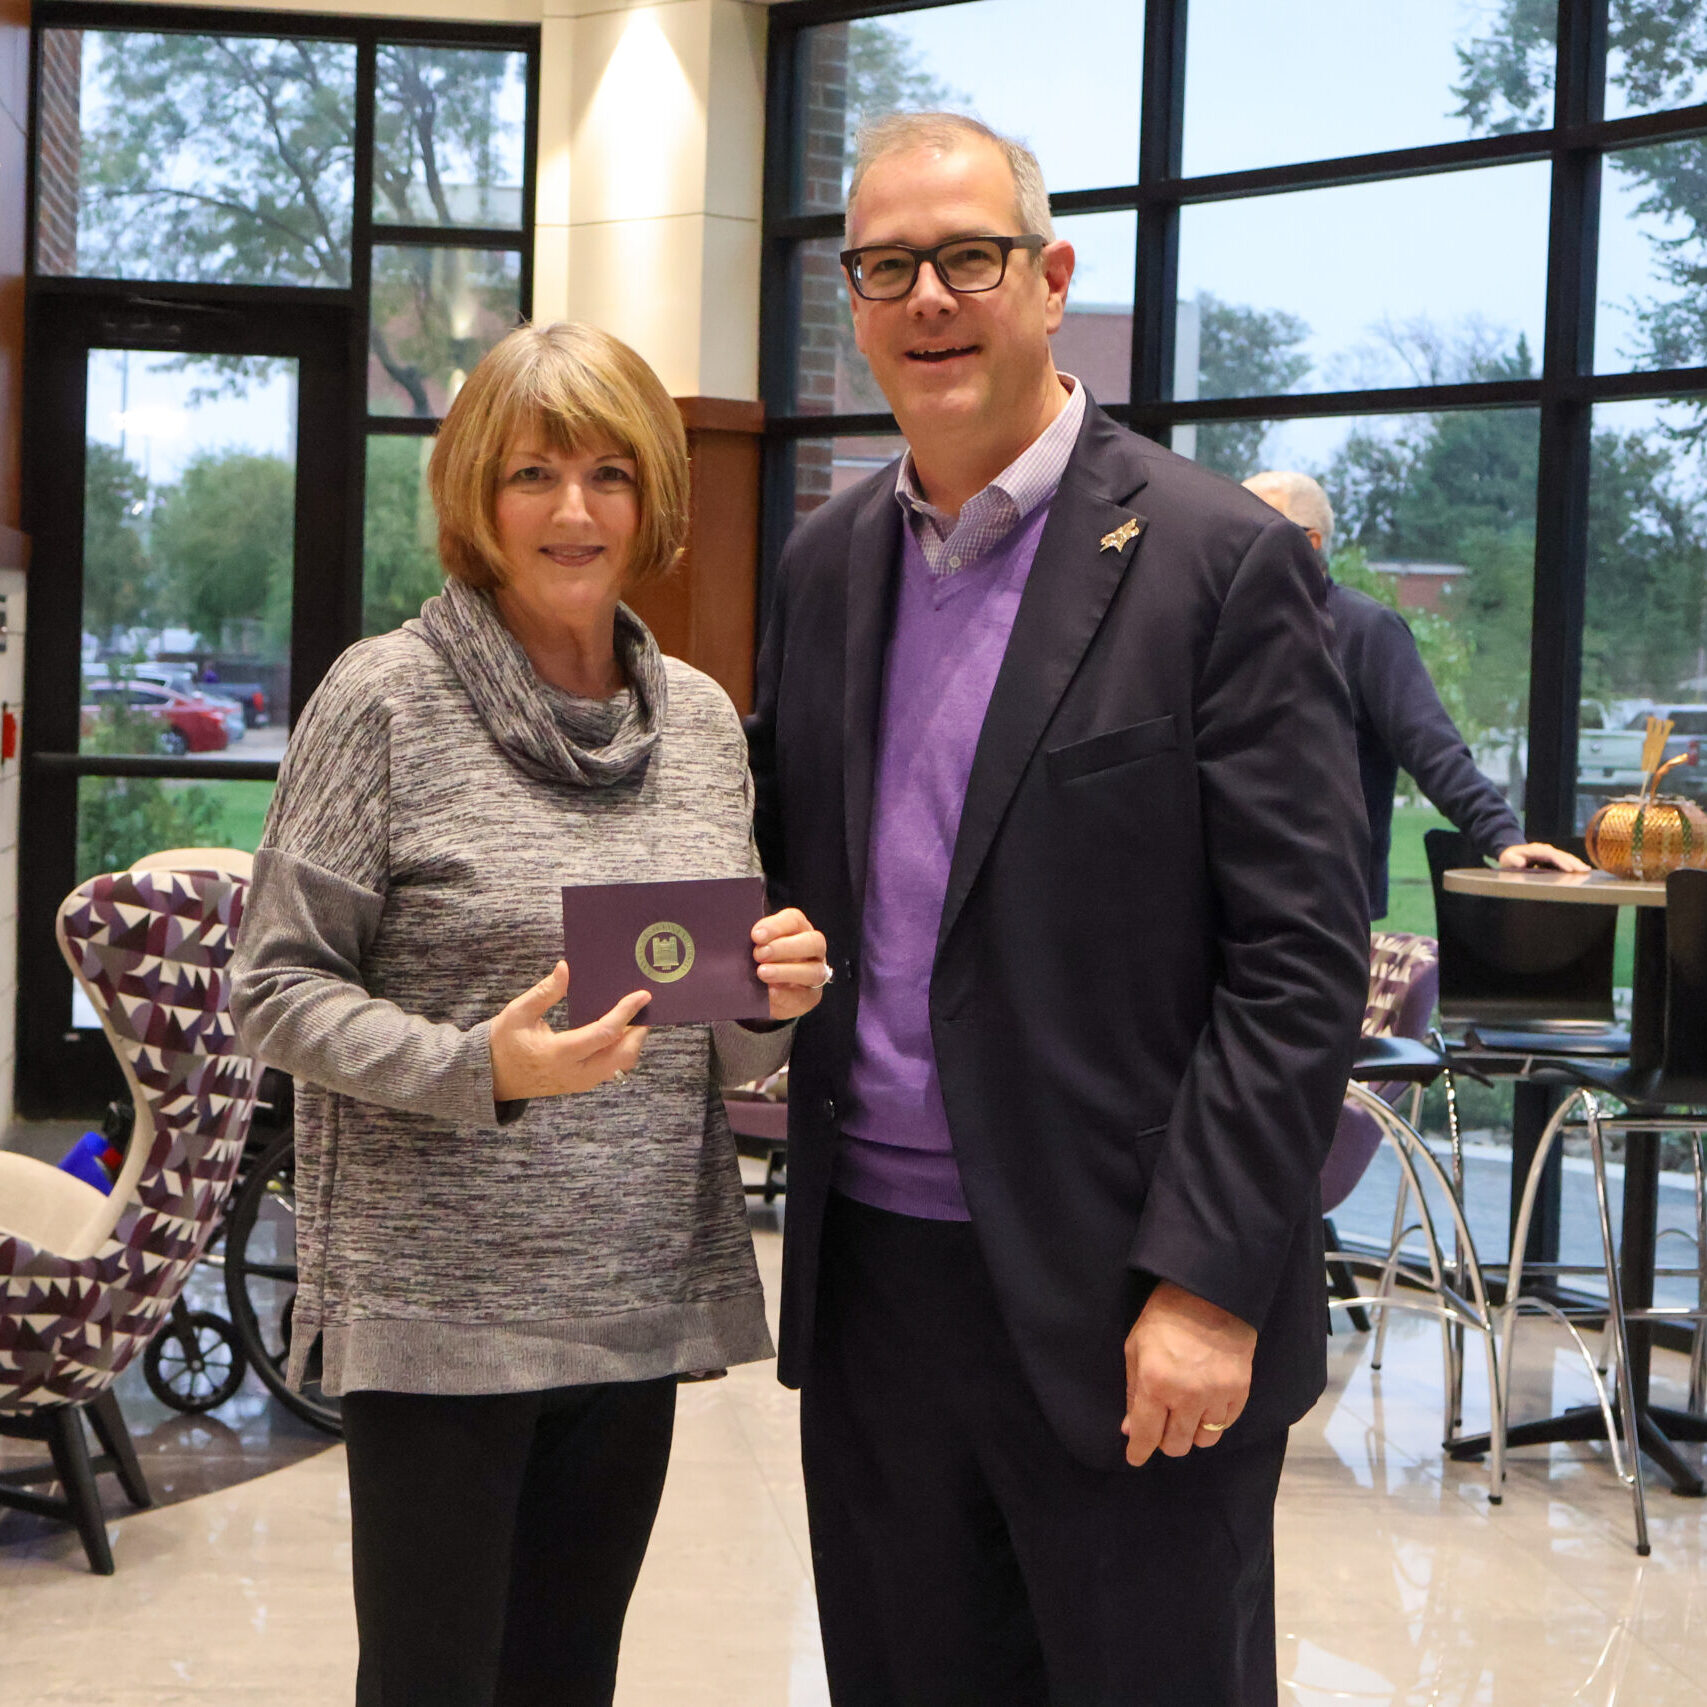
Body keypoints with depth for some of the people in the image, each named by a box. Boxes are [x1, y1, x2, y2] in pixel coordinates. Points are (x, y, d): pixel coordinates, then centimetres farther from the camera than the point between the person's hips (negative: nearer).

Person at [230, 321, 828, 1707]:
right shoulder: (389, 697, -7)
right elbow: (279, 989, -7)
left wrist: (775, 997, -8)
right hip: (439, 1301, -4)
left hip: (640, 1302, 5)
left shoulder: (702, 718, 8)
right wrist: (478, 1069, -22)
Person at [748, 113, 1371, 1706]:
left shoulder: (1221, 562, -8)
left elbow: (1300, 966, -12)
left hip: (1120, 1311, -5)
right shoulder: (825, 560, 10)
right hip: (871, 1275, 5)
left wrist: (1208, 1286, -16)